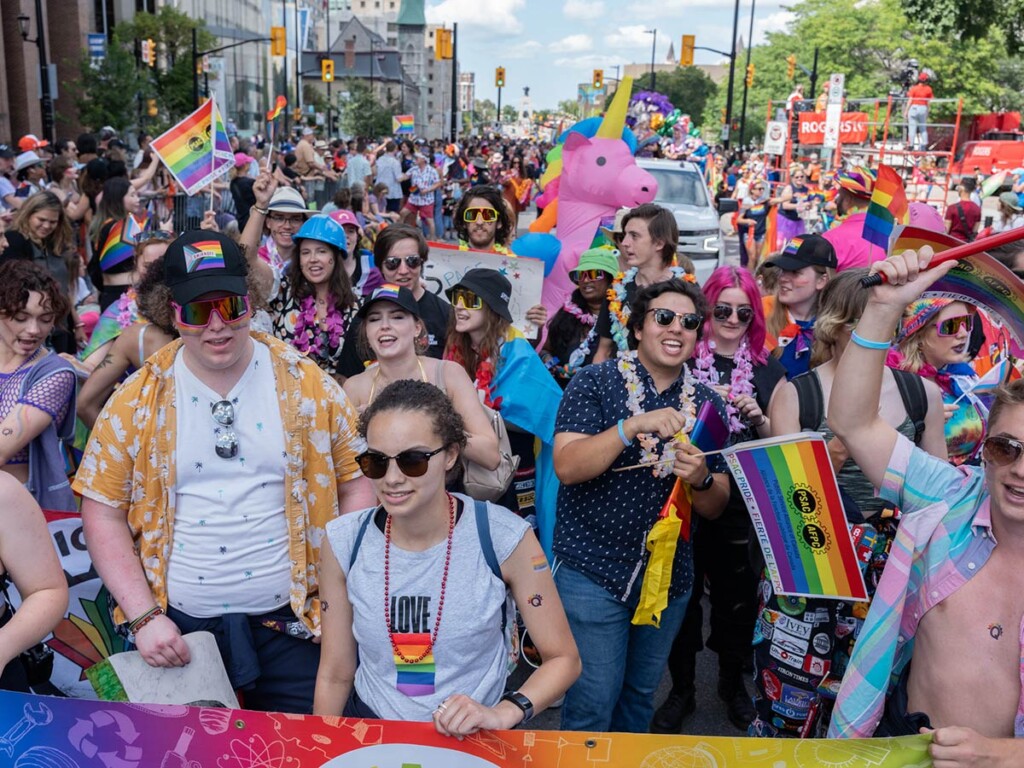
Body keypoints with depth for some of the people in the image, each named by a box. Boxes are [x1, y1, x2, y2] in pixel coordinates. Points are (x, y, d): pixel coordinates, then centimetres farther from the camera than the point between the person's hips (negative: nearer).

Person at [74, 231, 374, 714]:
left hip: (290, 622, 0)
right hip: (177, 628, 1)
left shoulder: (307, 385, -3)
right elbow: (103, 511, 0)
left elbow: (357, 484, 1)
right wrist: (143, 615, -7)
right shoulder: (137, 401, -1)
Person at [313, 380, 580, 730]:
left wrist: (504, 713, -19)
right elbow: (335, 675, 4)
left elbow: (563, 658, -5)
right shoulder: (344, 542, -5)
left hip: (471, 740, -2)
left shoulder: (504, 538, -13)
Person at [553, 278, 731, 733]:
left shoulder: (707, 403, 4)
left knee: (640, 696, 18)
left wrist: (701, 478, -16)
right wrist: (632, 426, -29)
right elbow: (567, 467, -18)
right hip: (593, 571, -4)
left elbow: (715, 508, 6)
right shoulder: (594, 383, -6)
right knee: (592, 704, 0)